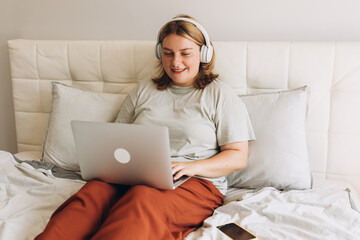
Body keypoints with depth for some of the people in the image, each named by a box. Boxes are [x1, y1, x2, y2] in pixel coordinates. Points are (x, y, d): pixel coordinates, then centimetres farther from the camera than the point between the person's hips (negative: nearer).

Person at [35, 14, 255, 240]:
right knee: (93, 191, -31)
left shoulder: (220, 95, 10)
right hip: (134, 177, 4)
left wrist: (192, 167, -13)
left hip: (194, 184, -3)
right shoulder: (144, 90, 22)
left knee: (142, 199, -38)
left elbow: (238, 157, 4)